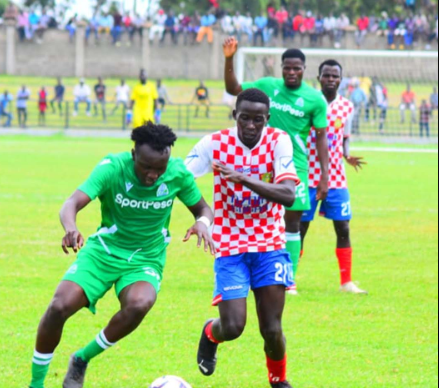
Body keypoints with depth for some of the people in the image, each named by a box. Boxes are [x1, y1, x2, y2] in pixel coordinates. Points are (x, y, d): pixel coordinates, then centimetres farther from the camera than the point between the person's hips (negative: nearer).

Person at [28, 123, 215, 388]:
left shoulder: (178, 174, -11)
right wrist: (71, 229, -55)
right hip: (103, 252, -1)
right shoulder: (112, 167, -19)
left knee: (140, 304, -33)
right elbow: (73, 204, -31)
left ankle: (82, 359, -8)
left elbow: (203, 209, 5)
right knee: (60, 307, -22)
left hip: (146, 261, 1)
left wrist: (203, 223, -20)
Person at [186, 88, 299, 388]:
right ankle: (210, 334, 27)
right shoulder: (215, 144, -9)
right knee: (232, 327, -11)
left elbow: (288, 195, -22)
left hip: (270, 244, 0)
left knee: (272, 330, -5)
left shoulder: (278, 141, -10)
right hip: (230, 247, 0)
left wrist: (245, 179, -33)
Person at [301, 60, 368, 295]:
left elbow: (344, 138, 15)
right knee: (300, 227, -1)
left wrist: (348, 157, -5)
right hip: (308, 176, -3)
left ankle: (346, 282, 9)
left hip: (336, 178, 3)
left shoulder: (347, 107, 7)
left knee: (343, 229, 1)